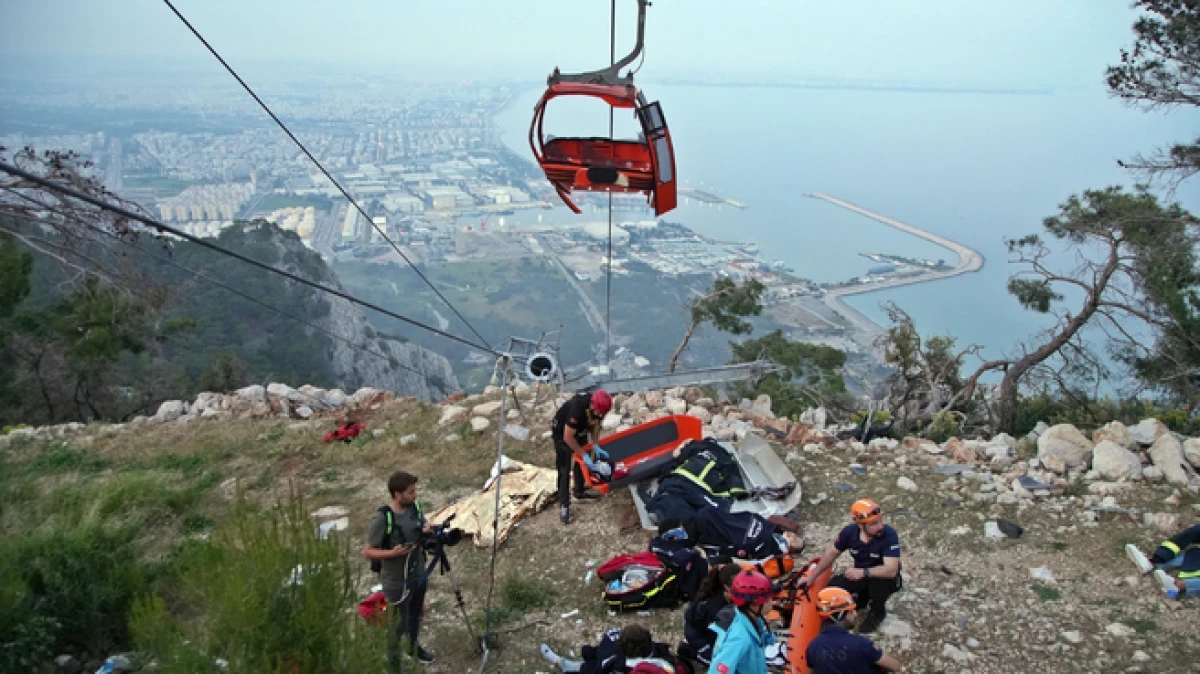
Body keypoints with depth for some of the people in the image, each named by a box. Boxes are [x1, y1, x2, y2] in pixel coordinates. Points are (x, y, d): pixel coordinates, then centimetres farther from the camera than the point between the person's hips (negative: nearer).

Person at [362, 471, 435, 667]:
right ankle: (393, 664, 31)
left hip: (419, 575, 6)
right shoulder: (382, 519, -26)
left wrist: (427, 531, -14)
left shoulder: (415, 506, -7)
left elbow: (423, 525, 10)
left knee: (416, 615, 27)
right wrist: (392, 552, -33)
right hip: (397, 582, -6)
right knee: (398, 625, 10)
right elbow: (367, 551, -19)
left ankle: (414, 647, 51)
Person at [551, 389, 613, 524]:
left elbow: (595, 424, -2)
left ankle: (579, 492, 37)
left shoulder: (599, 406, -22)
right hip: (562, 432, -7)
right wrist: (584, 455, -27)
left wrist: (596, 446, -12)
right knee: (564, 469, -8)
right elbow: (568, 438, -33)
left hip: (580, 430, 7)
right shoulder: (577, 408, -42)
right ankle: (564, 506, -3)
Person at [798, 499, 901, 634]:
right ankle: (864, 596, 15)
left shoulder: (889, 535, -31)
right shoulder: (850, 532, -17)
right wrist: (812, 576, -4)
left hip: (884, 578, -4)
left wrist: (864, 572, -52)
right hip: (860, 576, 4)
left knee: (879, 580, -37)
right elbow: (832, 554, -1)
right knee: (833, 587, -17)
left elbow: (891, 570, -39)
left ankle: (877, 612, -3)